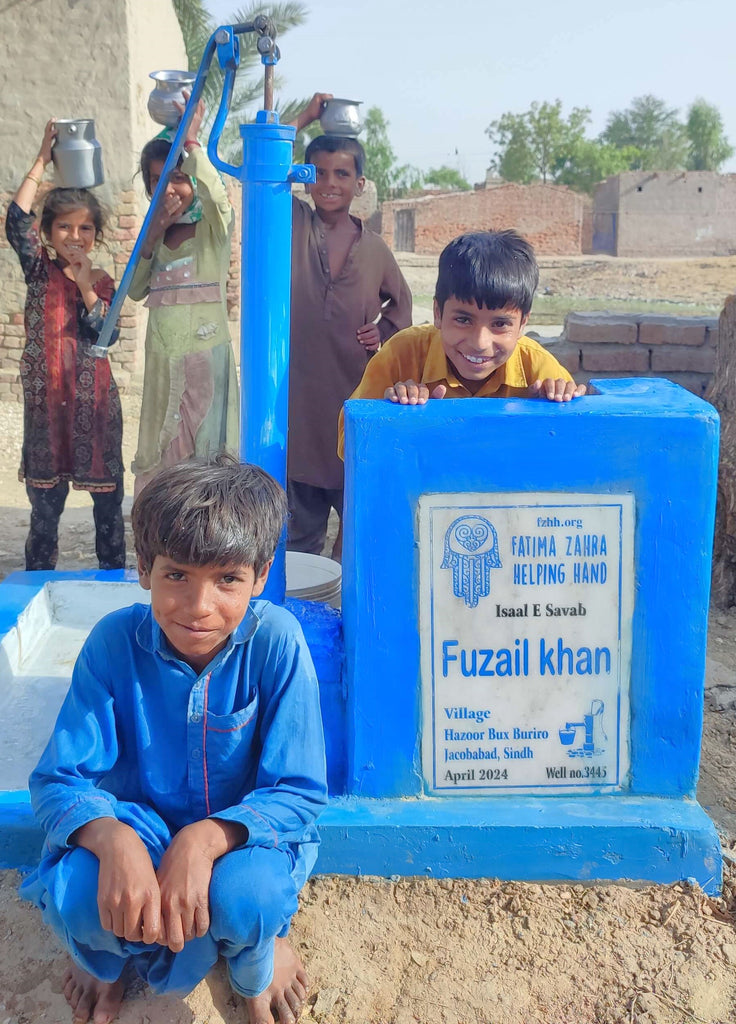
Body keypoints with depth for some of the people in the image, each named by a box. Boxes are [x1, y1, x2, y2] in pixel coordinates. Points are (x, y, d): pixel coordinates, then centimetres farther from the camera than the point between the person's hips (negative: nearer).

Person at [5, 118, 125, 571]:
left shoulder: (102, 281, 5)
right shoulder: (40, 269, 4)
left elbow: (107, 337, -7)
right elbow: (17, 220, -12)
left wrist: (86, 287, -14)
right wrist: (42, 160, -11)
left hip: (95, 400, 1)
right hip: (46, 398, 0)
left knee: (108, 494, 6)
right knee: (46, 501, 7)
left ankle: (115, 576, 19)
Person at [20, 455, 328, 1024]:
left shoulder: (275, 640, -22)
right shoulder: (115, 641, -17)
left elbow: (300, 790, -19)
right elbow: (59, 780, -15)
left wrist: (207, 839, -37)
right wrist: (113, 841, -37)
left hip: (241, 833, -1)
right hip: (137, 828, 1)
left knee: (246, 895, -34)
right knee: (73, 894, -30)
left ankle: (258, 956, 7)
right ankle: (105, 952, 10)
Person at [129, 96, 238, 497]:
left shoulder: (213, 227, -4)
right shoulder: (154, 230, 13)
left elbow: (215, 194, -28)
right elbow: (136, 290, 8)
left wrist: (191, 140, -19)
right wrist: (153, 235, -3)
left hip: (205, 354, -5)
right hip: (162, 359, 6)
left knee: (206, 449, -1)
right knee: (161, 454, 8)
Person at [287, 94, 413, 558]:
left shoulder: (375, 248, 5)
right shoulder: (292, 223, 1)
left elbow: (401, 301, 21)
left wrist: (386, 333, 2)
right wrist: (305, 118, -8)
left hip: (355, 391, 2)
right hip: (299, 390, -1)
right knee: (302, 519, 8)